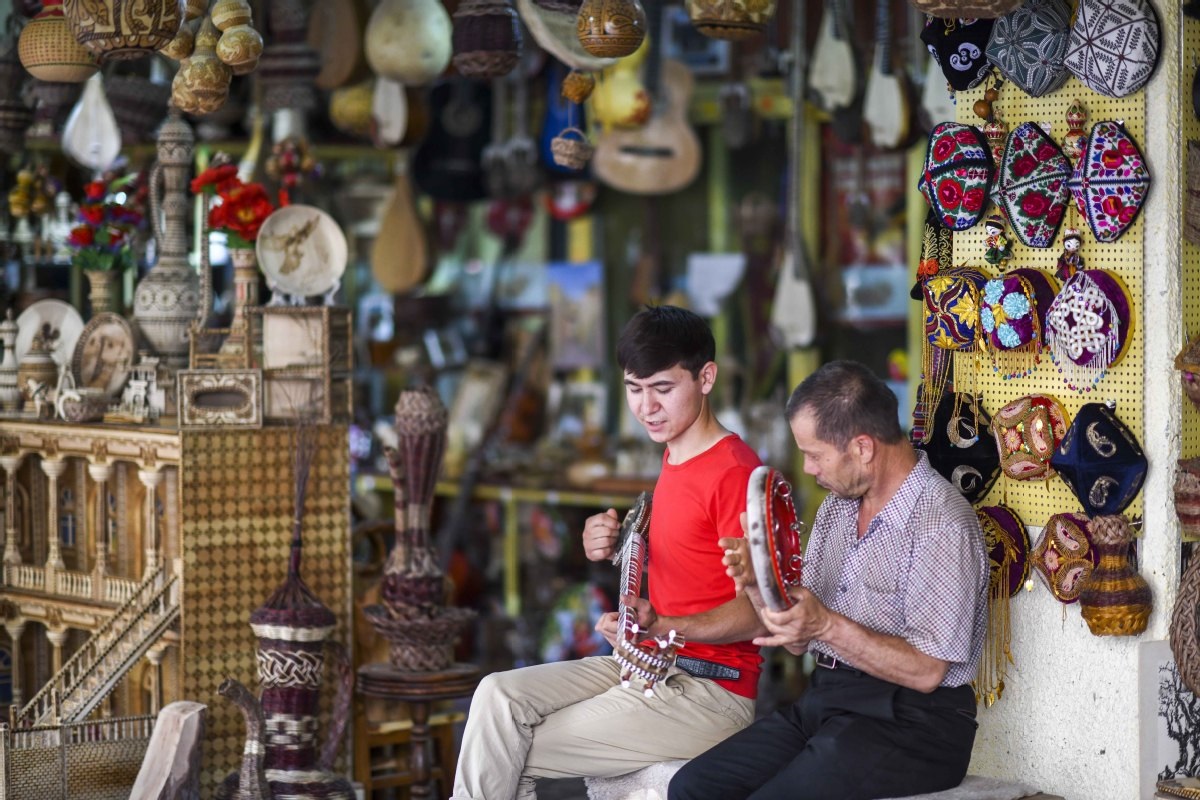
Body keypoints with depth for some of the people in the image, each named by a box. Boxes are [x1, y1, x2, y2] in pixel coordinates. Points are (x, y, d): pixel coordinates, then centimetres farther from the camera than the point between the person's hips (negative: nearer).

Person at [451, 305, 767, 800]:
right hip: (653, 666, 9)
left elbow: (756, 615, -20)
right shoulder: (675, 459, 13)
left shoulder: (734, 472, -16)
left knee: (514, 757, -10)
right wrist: (614, 548, 5)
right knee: (500, 696, -7)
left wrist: (661, 627, -34)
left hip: (712, 691, -9)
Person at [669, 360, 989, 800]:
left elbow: (926, 671, -18)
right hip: (824, 699, 8)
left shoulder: (942, 525, -14)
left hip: (909, 723, -8)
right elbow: (800, 640, 15)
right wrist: (757, 585, -4)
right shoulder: (836, 507, 14)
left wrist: (827, 625, -25)